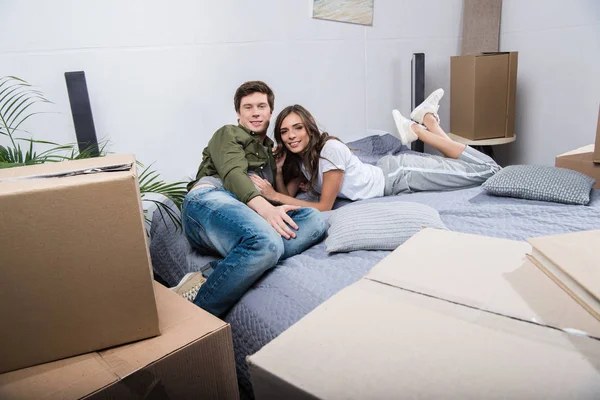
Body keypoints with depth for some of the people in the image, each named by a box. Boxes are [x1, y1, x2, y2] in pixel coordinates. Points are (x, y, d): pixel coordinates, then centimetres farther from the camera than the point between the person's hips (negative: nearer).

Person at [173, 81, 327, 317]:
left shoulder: (272, 151, 39)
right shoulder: (228, 134, 20)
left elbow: (280, 195, 33)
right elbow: (233, 174, -3)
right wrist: (265, 208, -20)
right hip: (210, 196, -5)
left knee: (315, 220, -24)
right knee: (267, 243, -38)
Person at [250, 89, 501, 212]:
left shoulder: (330, 149, -29)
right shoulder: (297, 158, -5)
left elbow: (324, 207, -28)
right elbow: (288, 195, 0)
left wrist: (274, 195, -28)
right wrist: (279, 170, -18)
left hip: (397, 175, -6)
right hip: (385, 171, 6)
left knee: (489, 170, -2)